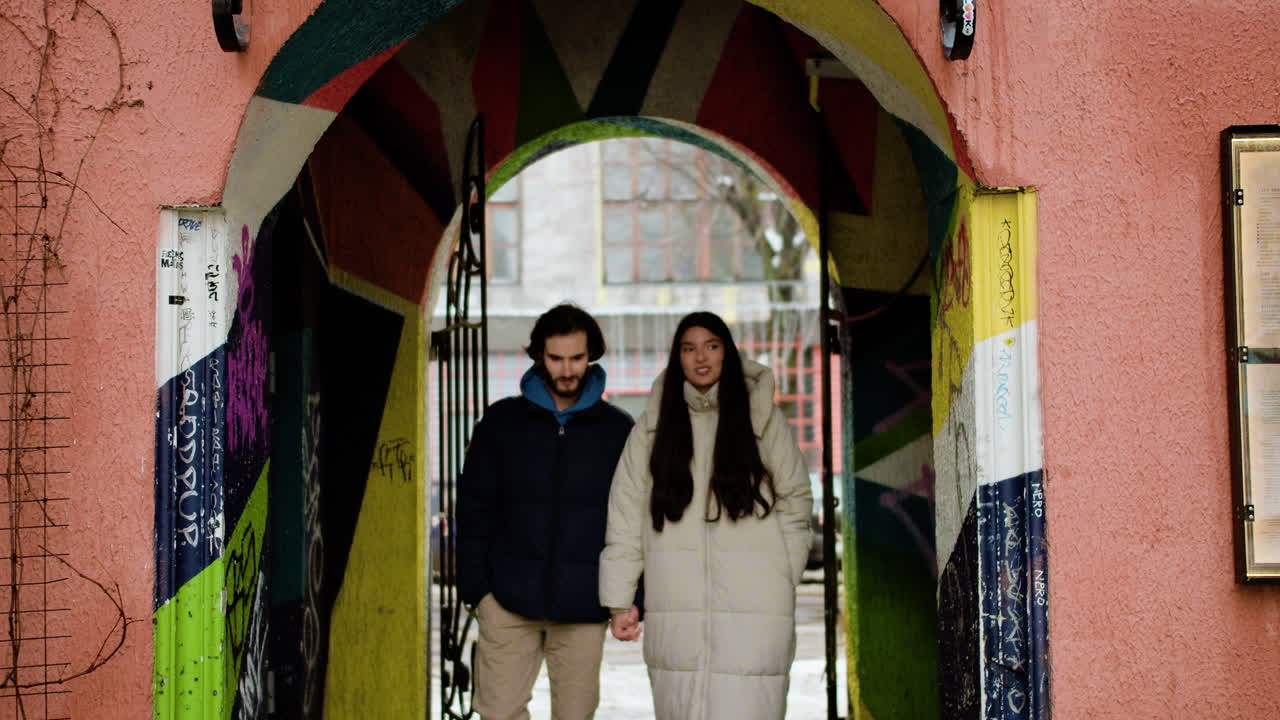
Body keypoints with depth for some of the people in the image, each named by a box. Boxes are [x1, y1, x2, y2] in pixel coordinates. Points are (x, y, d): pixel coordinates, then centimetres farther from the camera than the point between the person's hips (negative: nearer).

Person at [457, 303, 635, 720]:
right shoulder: (502, 421, 5)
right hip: (510, 603, 0)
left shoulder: (618, 430, 4)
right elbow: (474, 510, 6)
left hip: (583, 607, 0)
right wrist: (475, 588, -1)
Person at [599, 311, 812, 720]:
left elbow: (795, 503, 7)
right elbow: (625, 516, 6)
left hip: (752, 609, -2)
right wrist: (618, 600, 1)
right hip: (674, 611, 2)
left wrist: (782, 584, 1)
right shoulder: (653, 426, 8)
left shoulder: (763, 418, 6)